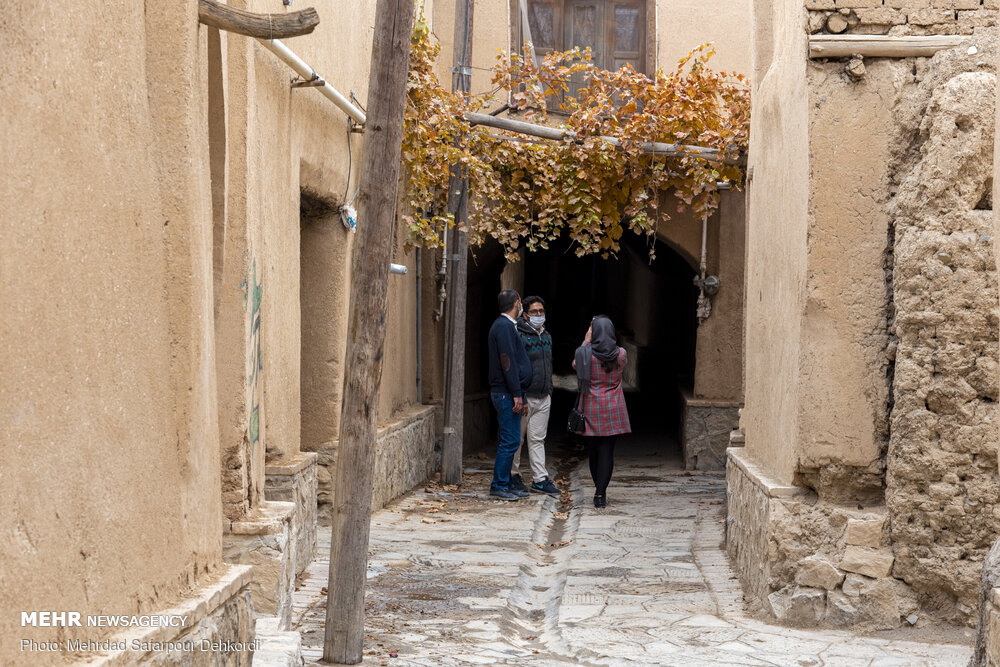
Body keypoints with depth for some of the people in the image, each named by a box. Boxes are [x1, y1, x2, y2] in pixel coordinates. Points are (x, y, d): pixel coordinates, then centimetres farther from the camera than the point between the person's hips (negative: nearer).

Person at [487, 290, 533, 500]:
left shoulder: (507, 325, 19)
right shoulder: (504, 326, -13)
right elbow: (507, 363, -19)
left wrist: (519, 394, 20)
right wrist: (517, 394, -19)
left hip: (509, 394, 10)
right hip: (507, 393, -10)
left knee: (508, 441, 11)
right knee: (510, 441, -9)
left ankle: (505, 484, 14)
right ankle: (499, 485, -5)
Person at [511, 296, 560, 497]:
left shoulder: (547, 336, 14)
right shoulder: (519, 336, -11)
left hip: (544, 398, 7)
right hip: (524, 397, -6)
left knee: (537, 439, 6)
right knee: (517, 439, 3)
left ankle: (540, 480, 4)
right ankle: (513, 475, 14)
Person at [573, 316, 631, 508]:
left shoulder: (586, 353, -11)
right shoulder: (621, 354, -6)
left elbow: (575, 364, 11)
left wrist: (586, 342, 13)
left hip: (591, 409, 0)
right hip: (613, 411, 0)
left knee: (594, 452, 12)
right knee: (607, 451, 0)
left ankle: (599, 491, 21)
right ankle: (600, 493, -7)